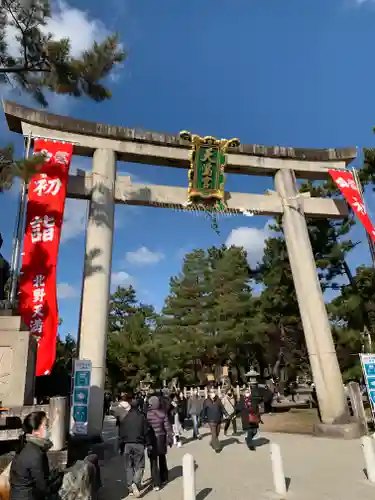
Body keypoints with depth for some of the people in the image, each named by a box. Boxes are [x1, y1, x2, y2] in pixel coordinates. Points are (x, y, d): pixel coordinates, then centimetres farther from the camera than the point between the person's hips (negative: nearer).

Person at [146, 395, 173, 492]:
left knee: (154, 461, 4)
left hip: (152, 439, -4)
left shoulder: (147, 414, -14)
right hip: (161, 438, 4)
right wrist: (170, 438, 5)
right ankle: (164, 478, 36)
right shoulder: (163, 413, -6)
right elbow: (167, 427, -3)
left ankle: (156, 484, 3)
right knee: (162, 458, 22)